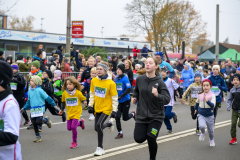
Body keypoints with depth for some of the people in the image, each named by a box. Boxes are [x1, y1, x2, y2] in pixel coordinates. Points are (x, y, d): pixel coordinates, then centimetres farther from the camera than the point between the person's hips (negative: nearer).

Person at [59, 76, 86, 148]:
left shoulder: (78, 93, -13)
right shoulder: (64, 93, -3)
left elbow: (83, 99, 2)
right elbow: (63, 102, 13)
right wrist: (62, 109, 20)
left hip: (77, 112, -4)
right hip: (69, 113, 5)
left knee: (73, 127, -14)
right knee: (69, 128, 4)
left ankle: (75, 142, 4)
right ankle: (80, 122, 32)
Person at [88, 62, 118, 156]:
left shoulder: (111, 83, -14)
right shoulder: (94, 81, -1)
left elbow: (114, 98, -9)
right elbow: (92, 94, 11)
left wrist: (114, 111, -11)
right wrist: (90, 105, 7)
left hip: (106, 108, -6)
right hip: (97, 108, 6)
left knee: (99, 125, -21)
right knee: (97, 128, 8)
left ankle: (100, 148, -6)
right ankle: (109, 124, 41)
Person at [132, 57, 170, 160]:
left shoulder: (160, 82, -12)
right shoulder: (139, 79, -2)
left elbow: (167, 99, -19)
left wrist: (157, 95, -35)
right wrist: (135, 98, 6)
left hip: (156, 116, -3)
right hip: (142, 115, 3)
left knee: (151, 139, -15)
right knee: (139, 139, -3)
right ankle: (146, 131, 34)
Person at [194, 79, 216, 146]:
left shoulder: (212, 95, -13)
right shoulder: (200, 95, -3)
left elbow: (213, 105, -24)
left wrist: (207, 101, -40)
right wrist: (196, 109, 31)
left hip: (209, 115, -1)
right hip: (201, 115, 1)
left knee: (210, 130, 11)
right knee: (202, 126, -24)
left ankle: (211, 140, 41)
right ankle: (203, 133, 11)